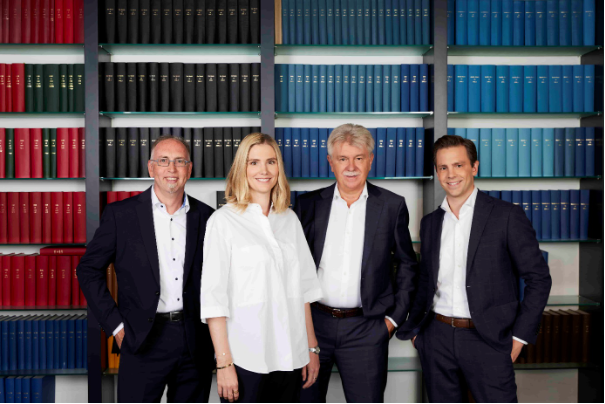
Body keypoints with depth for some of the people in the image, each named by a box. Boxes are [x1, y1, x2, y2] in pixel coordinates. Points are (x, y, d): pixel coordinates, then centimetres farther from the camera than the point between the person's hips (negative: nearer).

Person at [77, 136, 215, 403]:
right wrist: (116, 326, -3)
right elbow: (89, 270, 2)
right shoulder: (120, 214, -2)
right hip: (145, 341, -2)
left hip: (196, 345, 3)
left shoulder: (206, 217, 5)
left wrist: (213, 328, 5)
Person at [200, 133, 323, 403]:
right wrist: (223, 364, -12)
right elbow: (213, 296, -8)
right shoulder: (223, 221, -5)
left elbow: (304, 287, 12)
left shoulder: (290, 219, 9)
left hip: (290, 358, 4)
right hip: (245, 359, -4)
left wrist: (312, 348, 9)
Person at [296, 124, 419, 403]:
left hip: (365, 329, -1)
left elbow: (407, 264, 7)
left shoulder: (392, 206, 1)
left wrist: (394, 317, 2)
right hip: (312, 323, 1)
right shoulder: (309, 204, 3)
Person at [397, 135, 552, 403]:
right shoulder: (430, 223, 11)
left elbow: (538, 279, -3)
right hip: (437, 339, 4)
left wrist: (519, 337, -6)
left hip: (487, 340, -4)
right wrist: (413, 329, 10)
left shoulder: (507, 216, -3)